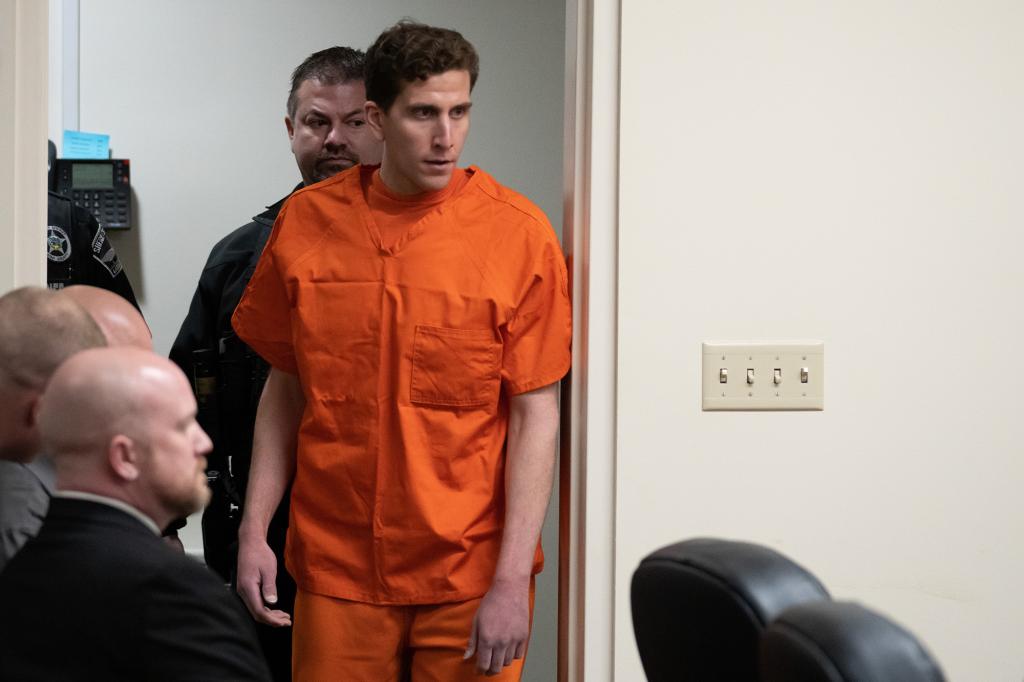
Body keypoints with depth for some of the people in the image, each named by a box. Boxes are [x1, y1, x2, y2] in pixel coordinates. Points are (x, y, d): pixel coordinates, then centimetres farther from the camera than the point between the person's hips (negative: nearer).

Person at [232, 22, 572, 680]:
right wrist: (254, 532, 3)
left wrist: (512, 582, -11)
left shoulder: (516, 231, -6)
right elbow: (286, 387, 10)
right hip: (337, 571, 2)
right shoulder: (307, 222, 2)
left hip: (471, 576, -2)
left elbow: (536, 415, -6)